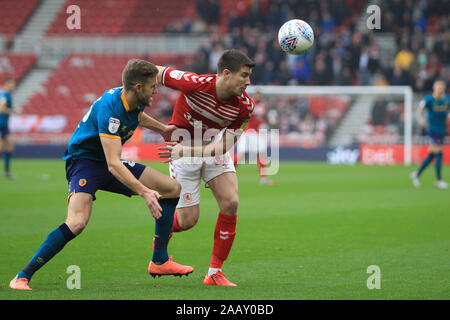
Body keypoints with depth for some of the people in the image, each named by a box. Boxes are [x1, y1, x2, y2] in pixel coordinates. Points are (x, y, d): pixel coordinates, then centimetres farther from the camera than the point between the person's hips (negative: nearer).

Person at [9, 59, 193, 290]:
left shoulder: (135, 101, -4)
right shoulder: (109, 109, -32)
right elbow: (113, 165, -38)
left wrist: (162, 129, 29)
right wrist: (144, 192, -44)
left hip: (108, 163, 9)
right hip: (84, 161, -9)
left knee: (172, 189, 4)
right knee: (77, 222, -33)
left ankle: (160, 262, 13)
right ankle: (22, 277, -22)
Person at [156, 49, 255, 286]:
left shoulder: (244, 105, -19)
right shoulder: (195, 84, -32)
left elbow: (224, 146, -20)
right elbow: (156, 72, -17)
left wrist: (188, 150, -34)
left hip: (214, 146, 4)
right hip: (183, 144, -4)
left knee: (230, 203, -14)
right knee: (188, 219, -6)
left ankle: (215, 272, -3)